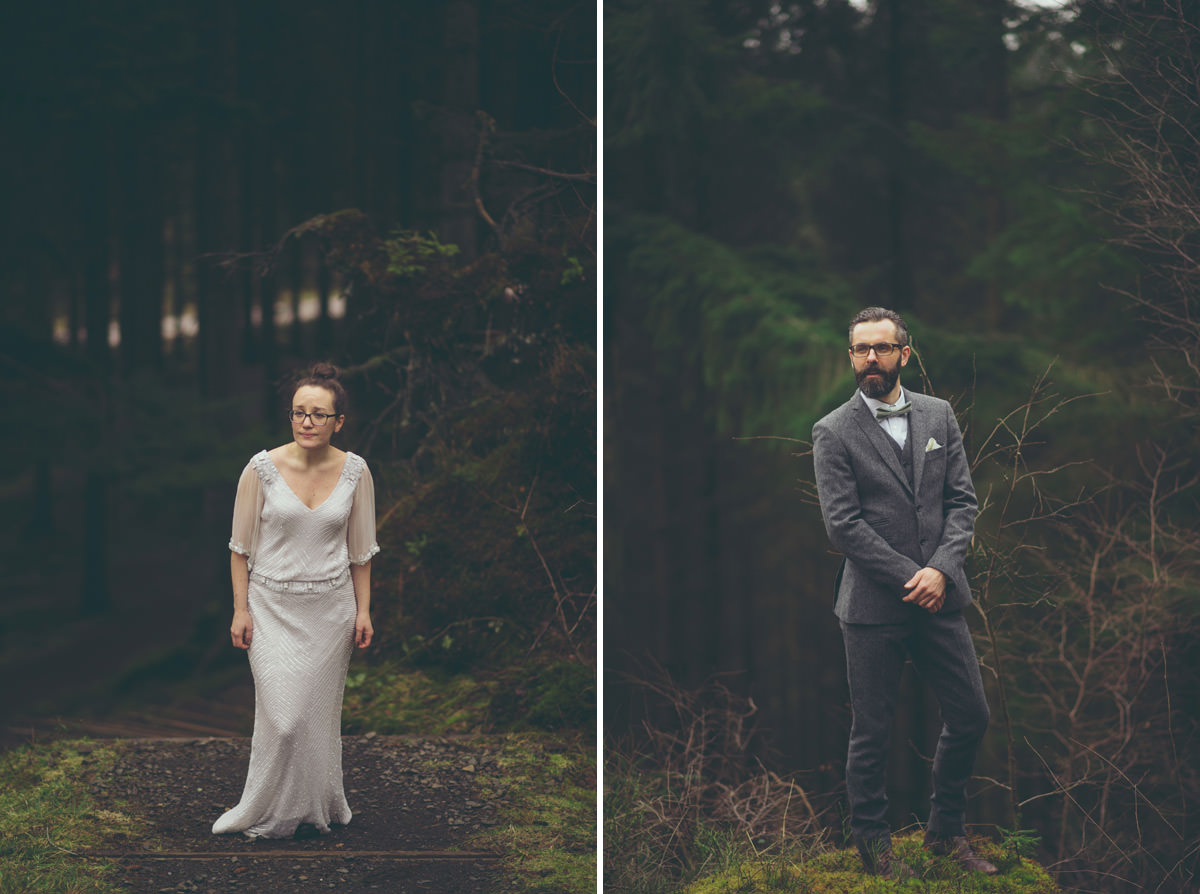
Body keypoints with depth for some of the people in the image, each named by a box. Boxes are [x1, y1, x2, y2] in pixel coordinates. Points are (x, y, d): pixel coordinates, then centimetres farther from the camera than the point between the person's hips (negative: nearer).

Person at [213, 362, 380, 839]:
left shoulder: (355, 472, -2)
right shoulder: (262, 469, -8)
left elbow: (360, 549, 8)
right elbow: (242, 545, -1)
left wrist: (363, 610, 6)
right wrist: (241, 610, -3)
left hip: (330, 609, 2)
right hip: (273, 607, -2)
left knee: (320, 713, 6)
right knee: (282, 716, -9)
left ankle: (317, 809, 22)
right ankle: (270, 813, 7)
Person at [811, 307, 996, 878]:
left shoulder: (938, 417, 8)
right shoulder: (833, 433, -5)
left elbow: (962, 502, 5)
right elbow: (843, 524, -10)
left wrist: (940, 569, -11)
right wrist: (910, 578, -15)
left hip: (939, 596, 4)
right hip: (873, 605, -4)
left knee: (970, 717, 9)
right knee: (871, 733, 4)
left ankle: (945, 830, 26)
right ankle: (872, 842, 20)